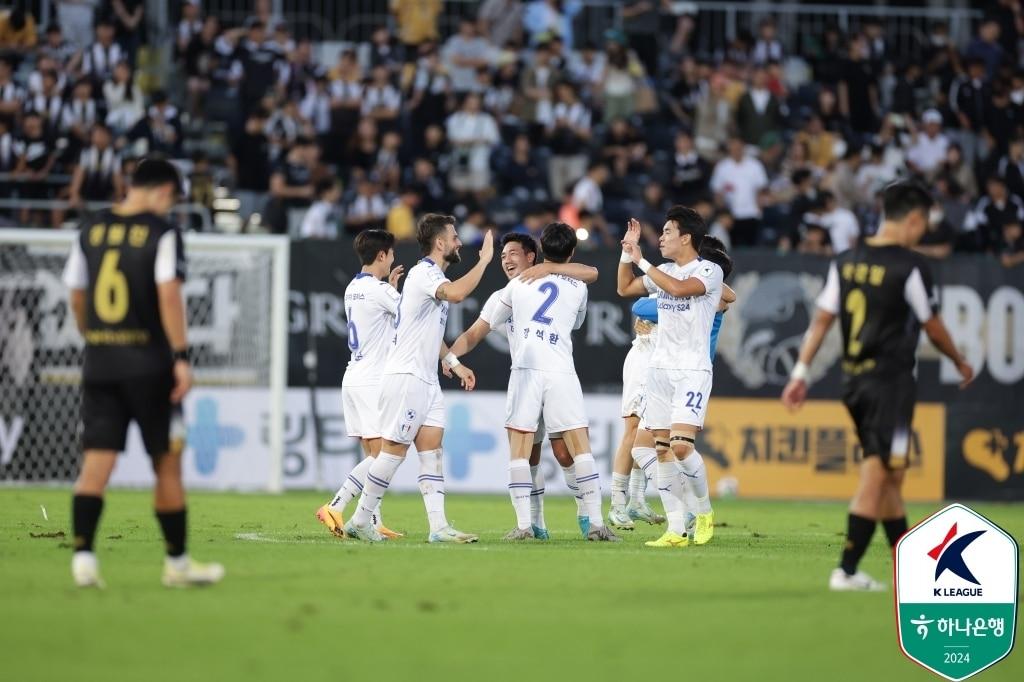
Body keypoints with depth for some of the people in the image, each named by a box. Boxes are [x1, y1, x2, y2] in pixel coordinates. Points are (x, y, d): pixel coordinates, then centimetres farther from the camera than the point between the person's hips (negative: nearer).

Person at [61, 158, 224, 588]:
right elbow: (168, 295, -16)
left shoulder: (90, 230, 9)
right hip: (149, 365, -4)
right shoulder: (162, 233, -7)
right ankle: (177, 563, 14)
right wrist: (181, 357, -16)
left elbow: (76, 297, 15)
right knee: (167, 463, 7)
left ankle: (82, 556, -13)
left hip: (99, 363, 4)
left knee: (96, 462, 0)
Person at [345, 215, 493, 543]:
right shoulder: (423, 273, -13)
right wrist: (484, 260, -24)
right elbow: (457, 293, -35)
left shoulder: (433, 276, 18)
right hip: (405, 377, -10)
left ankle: (439, 527, -5)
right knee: (394, 451, -5)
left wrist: (455, 363, 21)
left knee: (431, 450, 1)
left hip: (426, 380, 10)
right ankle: (360, 521, 3)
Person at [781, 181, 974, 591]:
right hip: (891, 381, -7)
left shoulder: (845, 263, 7)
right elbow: (933, 328, -2)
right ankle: (847, 571, -10)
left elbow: (821, 320, 6)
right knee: (877, 477, -5)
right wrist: (960, 363, 15)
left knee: (889, 478, 16)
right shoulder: (910, 267, -12)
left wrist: (801, 373, 8)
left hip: (854, 381, 7)